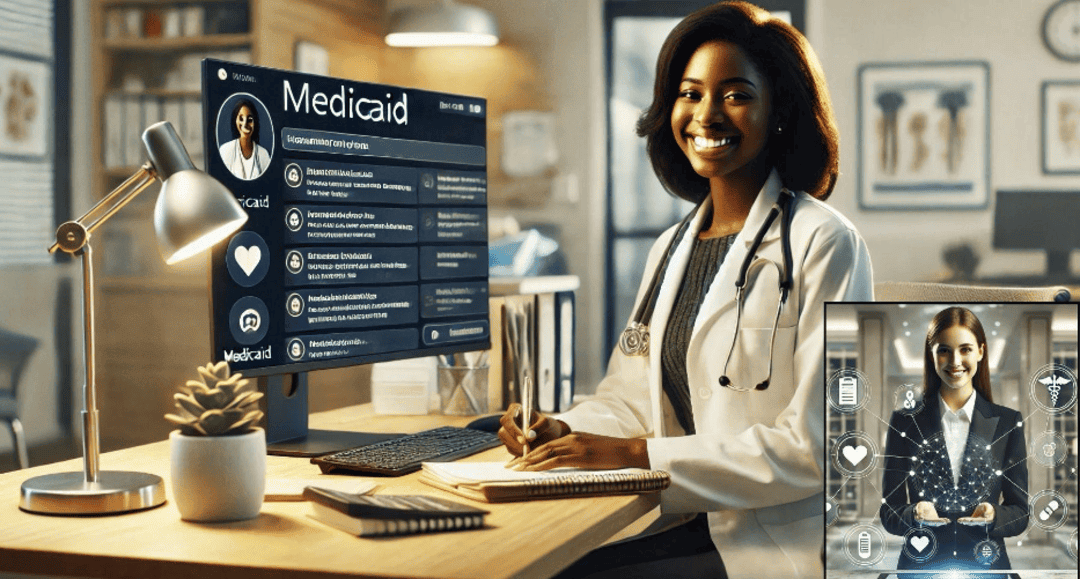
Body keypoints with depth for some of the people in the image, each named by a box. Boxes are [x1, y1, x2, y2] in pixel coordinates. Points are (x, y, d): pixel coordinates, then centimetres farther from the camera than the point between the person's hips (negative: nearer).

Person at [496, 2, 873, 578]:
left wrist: (639, 454, -19)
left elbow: (815, 446, -15)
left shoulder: (826, 245, -10)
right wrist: (563, 431, -6)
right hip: (687, 527, 6)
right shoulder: (670, 249, 14)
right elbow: (631, 397, 16)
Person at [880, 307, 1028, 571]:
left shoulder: (1008, 423, 2)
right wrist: (915, 514, -21)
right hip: (921, 564, 0)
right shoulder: (905, 422, 0)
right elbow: (889, 514, -1)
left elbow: (1020, 514, 2)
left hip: (985, 566, 1)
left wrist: (993, 515, -18)